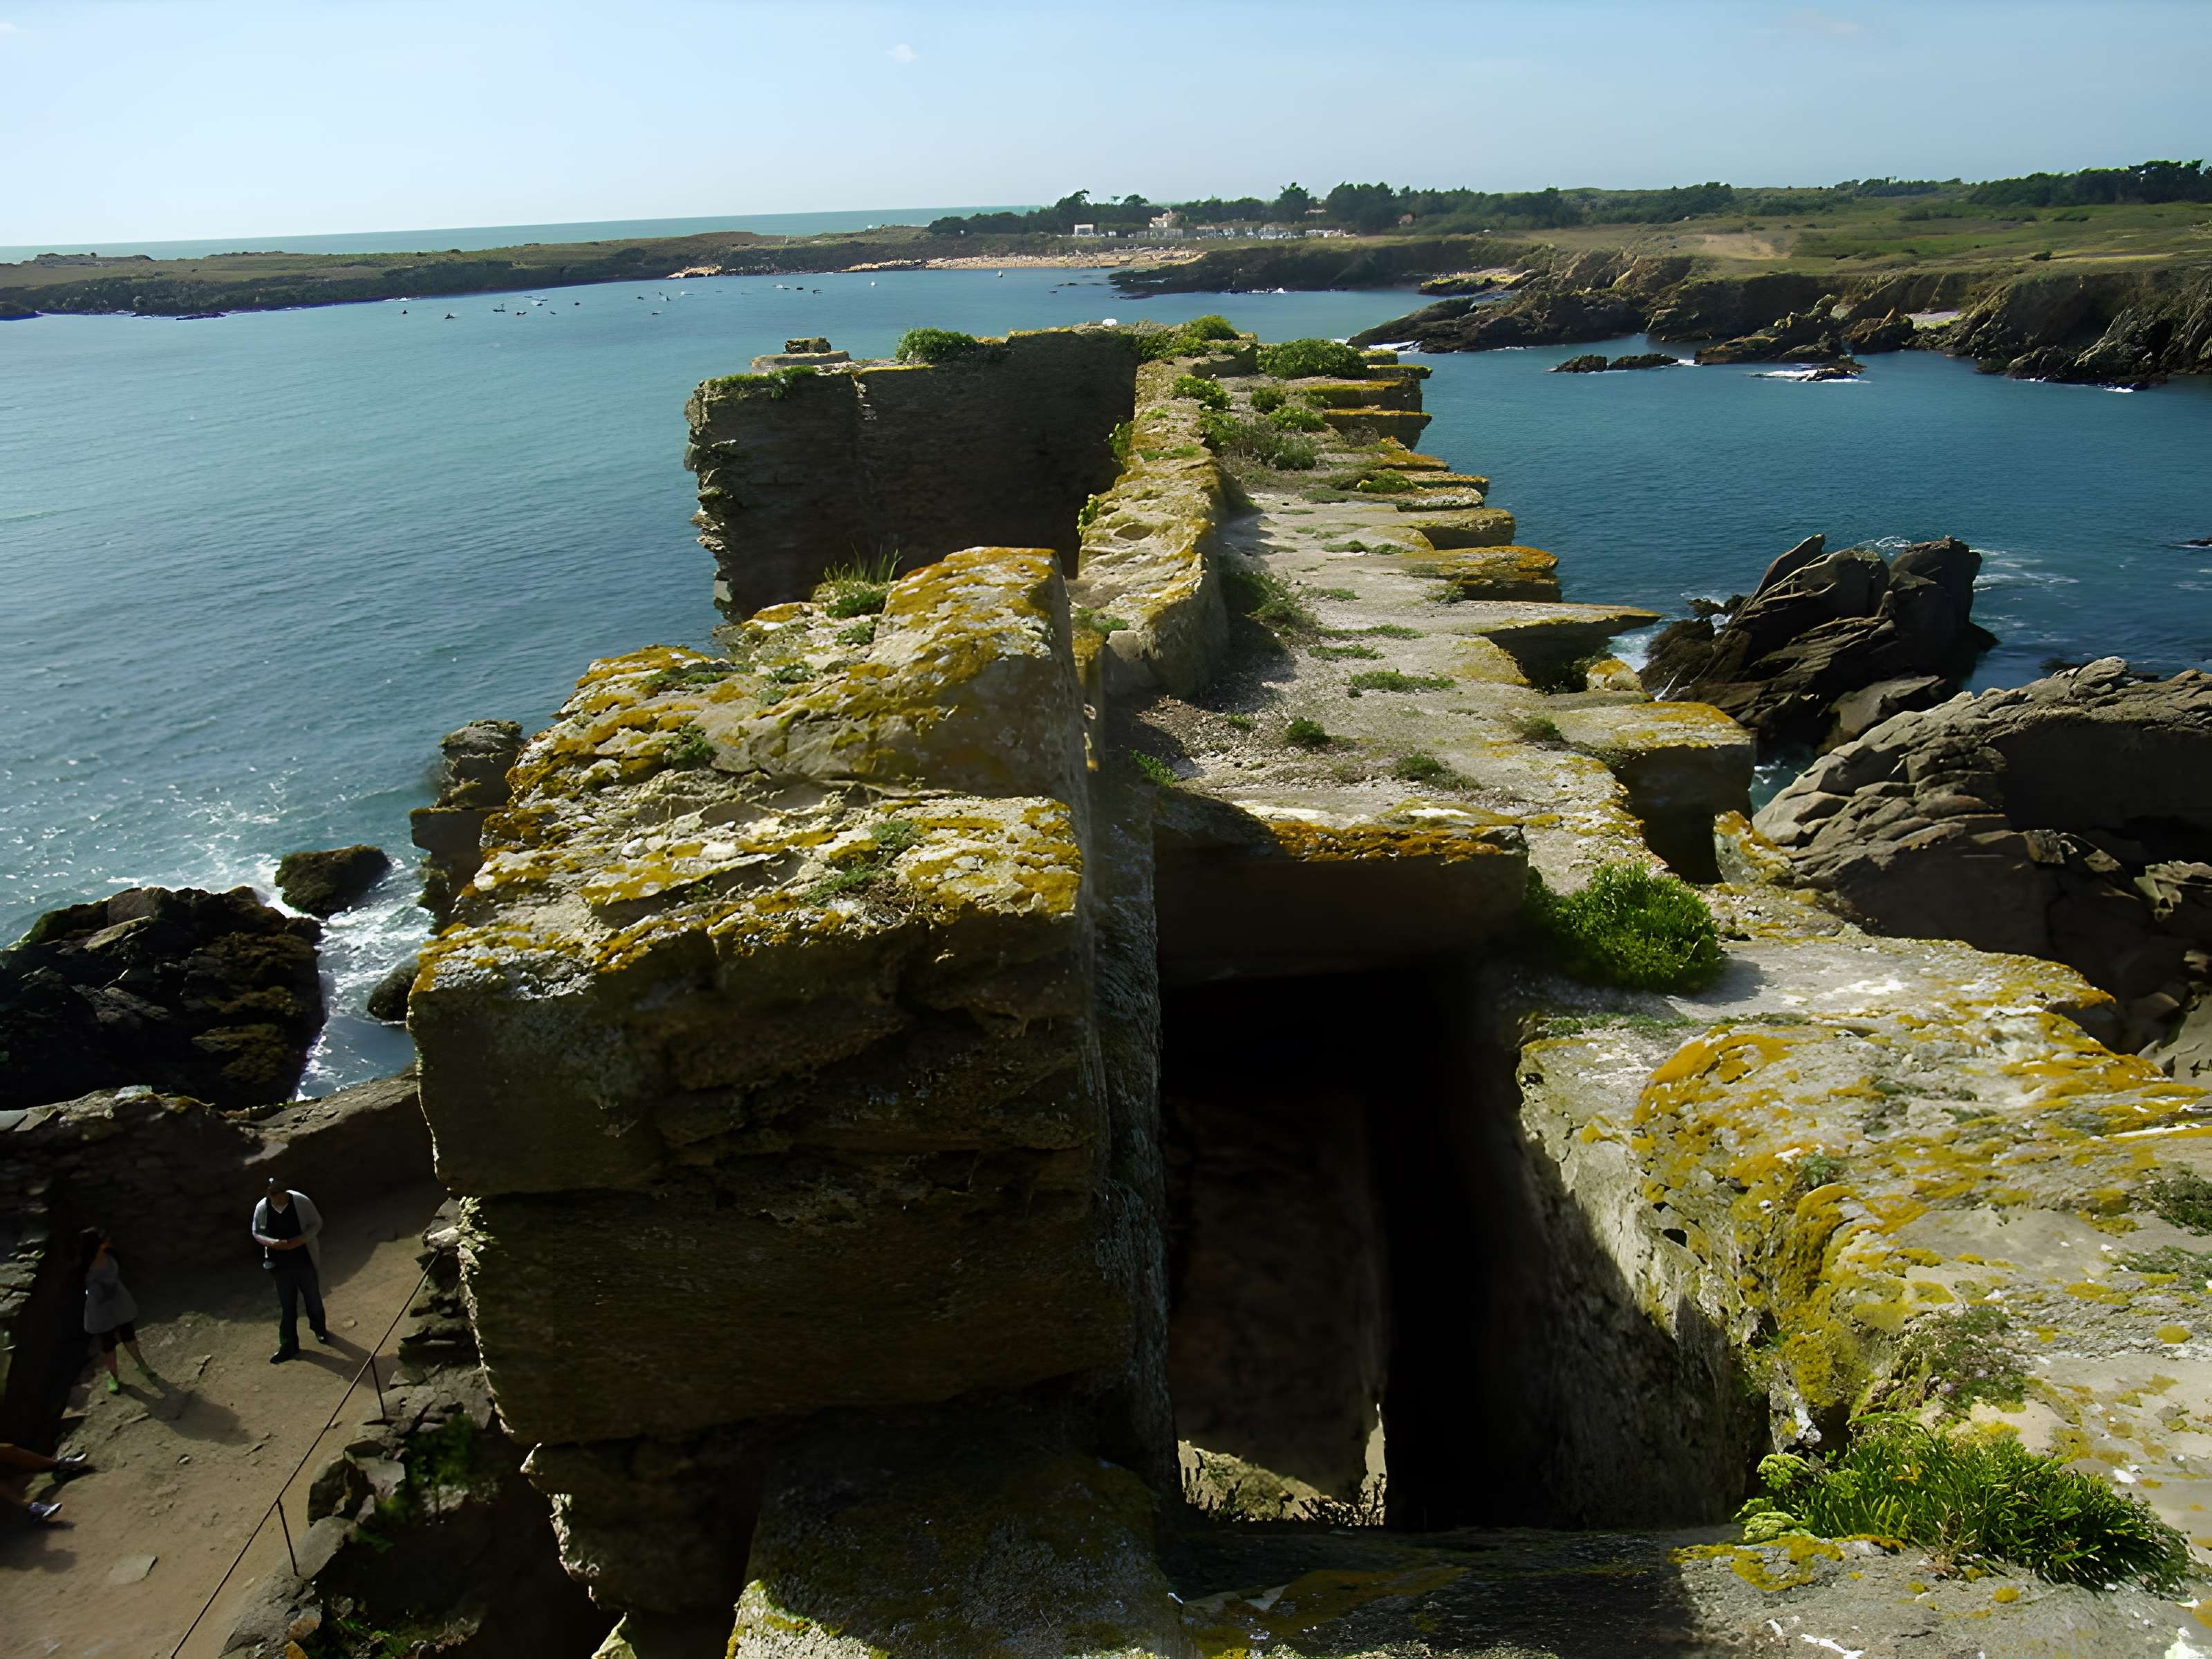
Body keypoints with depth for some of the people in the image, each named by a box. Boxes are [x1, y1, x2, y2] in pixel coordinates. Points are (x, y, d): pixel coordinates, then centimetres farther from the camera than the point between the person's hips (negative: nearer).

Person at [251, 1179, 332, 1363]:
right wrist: (272, 1243, -18)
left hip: (305, 1261, -1)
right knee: (287, 1306, 10)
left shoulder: (301, 1201, -18)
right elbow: (256, 1233, 2)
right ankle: (289, 1345, 24)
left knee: (314, 1299, 17)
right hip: (281, 1265, 1)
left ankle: (320, 1331, 41)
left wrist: (299, 1240, -23)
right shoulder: (262, 1208, -11)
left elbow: (316, 1223, -8)